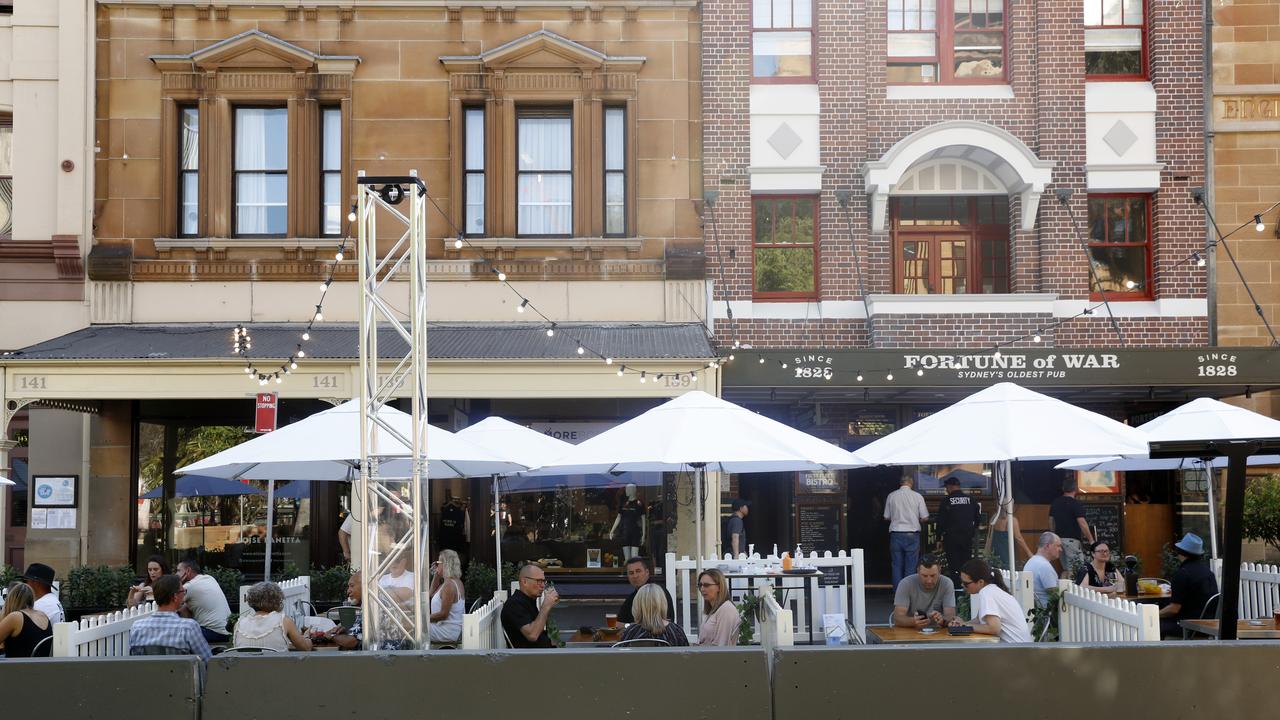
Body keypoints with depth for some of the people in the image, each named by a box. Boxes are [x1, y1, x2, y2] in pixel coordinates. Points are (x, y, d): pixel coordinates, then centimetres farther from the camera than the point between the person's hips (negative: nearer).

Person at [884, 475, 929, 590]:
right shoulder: (917, 496, -5)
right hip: (912, 534, -2)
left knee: (897, 566, 7)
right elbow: (925, 517, -2)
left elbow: (886, 517, 6)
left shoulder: (891, 496, 0)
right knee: (911, 566, 4)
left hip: (896, 534, 2)